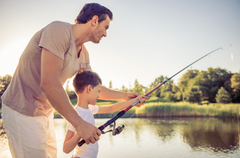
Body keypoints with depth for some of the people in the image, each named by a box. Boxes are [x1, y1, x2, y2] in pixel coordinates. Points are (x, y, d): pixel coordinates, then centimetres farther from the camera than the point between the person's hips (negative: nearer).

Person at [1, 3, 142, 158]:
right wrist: (80, 124, -29)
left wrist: (125, 96, 13)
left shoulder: (83, 54, 5)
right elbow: (48, 84, -31)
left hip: (45, 113, 9)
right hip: (22, 111, -9)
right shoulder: (59, 30, -22)